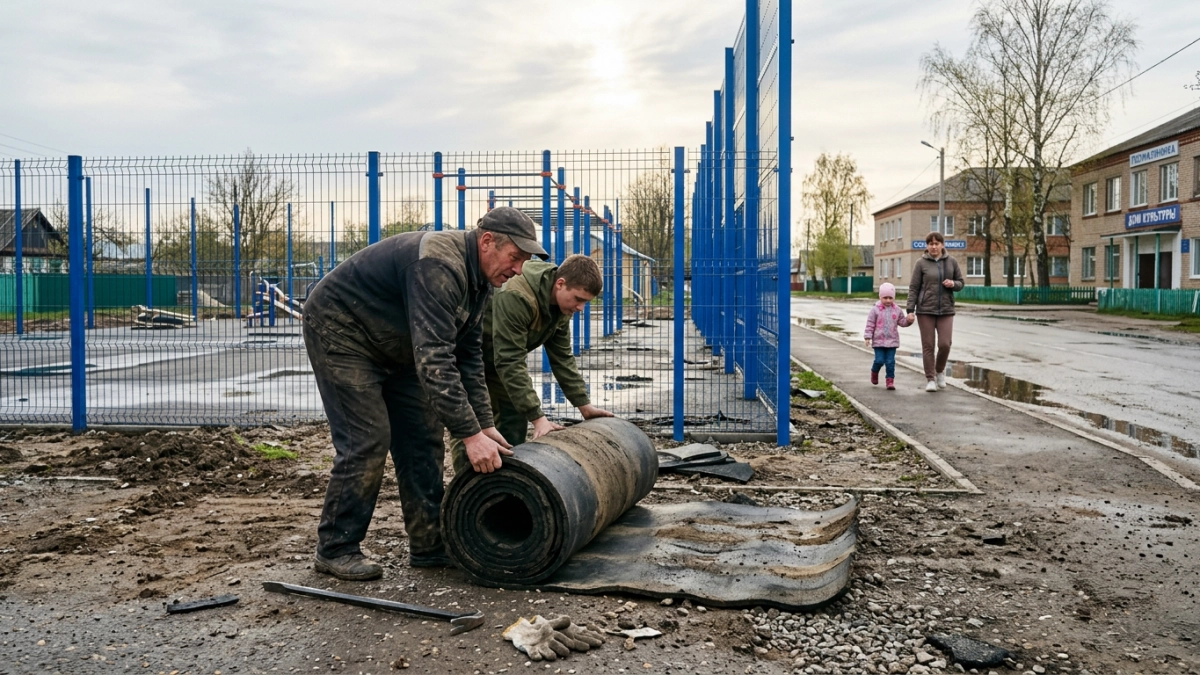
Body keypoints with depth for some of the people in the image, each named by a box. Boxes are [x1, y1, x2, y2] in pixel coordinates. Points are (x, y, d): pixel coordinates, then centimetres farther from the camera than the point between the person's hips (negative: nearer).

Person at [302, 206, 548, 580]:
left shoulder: (477, 278, -3)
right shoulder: (438, 266, -33)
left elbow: (468, 356, 2)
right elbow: (434, 360, -40)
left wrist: (484, 424, -4)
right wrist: (470, 434, -39)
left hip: (392, 347, 10)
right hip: (339, 332, -9)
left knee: (423, 438, 4)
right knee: (367, 441, -12)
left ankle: (430, 545, 11)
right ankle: (335, 550, 3)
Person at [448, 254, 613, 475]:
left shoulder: (561, 305, -9)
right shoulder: (515, 296, -36)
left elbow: (562, 359, 0)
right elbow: (510, 363, -37)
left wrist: (584, 405, -5)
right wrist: (537, 417, -37)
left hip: (500, 358, 9)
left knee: (515, 421, 6)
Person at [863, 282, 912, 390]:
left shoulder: (897, 310, 5)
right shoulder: (875, 309, -5)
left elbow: (902, 322, 13)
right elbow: (870, 324, -4)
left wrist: (908, 320, -9)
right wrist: (868, 337, -8)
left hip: (892, 341, 2)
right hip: (878, 341, -2)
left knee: (890, 361, 0)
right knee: (879, 360, -3)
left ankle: (890, 379, 8)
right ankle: (874, 371, 27)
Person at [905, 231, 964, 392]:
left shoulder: (952, 262, 7)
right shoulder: (921, 263, 0)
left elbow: (960, 283, 14)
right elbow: (913, 288, 0)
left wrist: (953, 284, -10)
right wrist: (910, 310, -7)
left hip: (946, 310, 1)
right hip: (925, 310, -1)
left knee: (945, 344, -5)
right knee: (928, 346, 1)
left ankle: (940, 371, 23)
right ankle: (930, 379, 11)